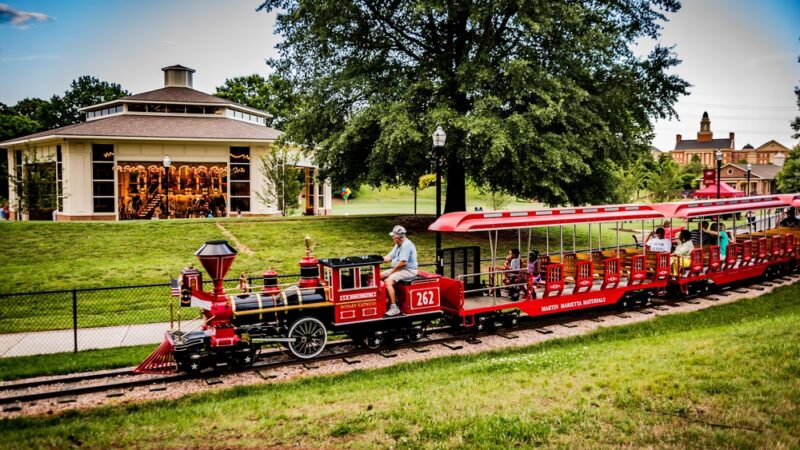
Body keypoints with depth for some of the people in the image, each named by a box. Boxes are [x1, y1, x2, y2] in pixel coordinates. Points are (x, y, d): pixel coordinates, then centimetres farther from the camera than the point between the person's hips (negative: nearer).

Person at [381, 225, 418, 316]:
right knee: (380, 276, 5)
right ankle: (388, 300, 5)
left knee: (388, 281, -27)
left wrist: (393, 270, -16)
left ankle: (394, 307, -24)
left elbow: (403, 262, -25)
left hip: (408, 270, -11)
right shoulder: (398, 245, 15)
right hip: (398, 269, 11)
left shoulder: (406, 245, -19)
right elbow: (389, 257, 14)